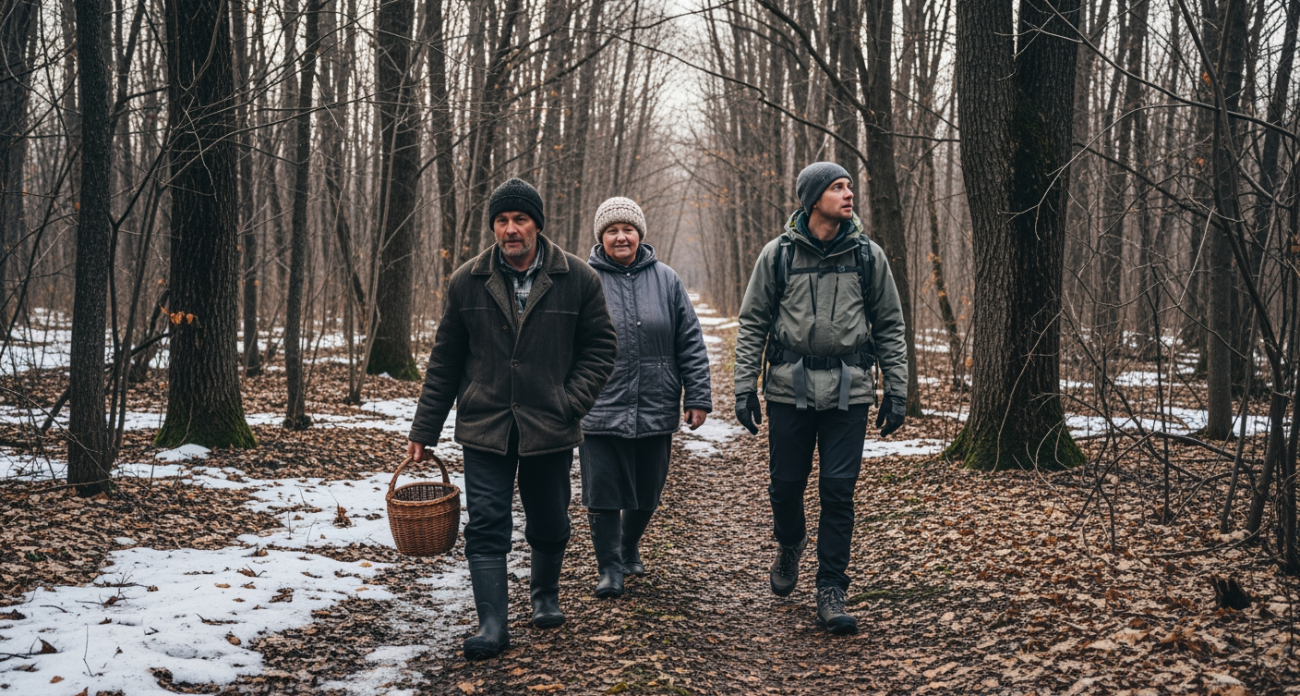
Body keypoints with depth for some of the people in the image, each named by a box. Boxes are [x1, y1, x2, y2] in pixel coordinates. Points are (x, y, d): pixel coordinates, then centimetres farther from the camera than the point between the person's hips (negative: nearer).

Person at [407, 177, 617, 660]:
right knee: (486, 527, -5)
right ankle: (491, 625, 1)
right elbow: (445, 362, 5)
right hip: (485, 426, 0)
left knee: (549, 526, 14)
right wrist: (423, 430, 4)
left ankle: (545, 595, 40)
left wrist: (571, 402, -10)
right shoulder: (467, 282, 0)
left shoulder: (577, 279, -4)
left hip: (550, 429, 0)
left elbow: (600, 347, 3)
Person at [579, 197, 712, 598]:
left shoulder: (666, 280, 4)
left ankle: (630, 549, 38)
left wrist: (698, 397, 1)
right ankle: (610, 569, 13)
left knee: (647, 493, 13)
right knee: (603, 494, -1)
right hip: (601, 411, -2)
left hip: (656, 412, 2)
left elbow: (691, 344, 6)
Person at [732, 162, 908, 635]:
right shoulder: (778, 254, 1)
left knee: (838, 491, -3)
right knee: (786, 484, 7)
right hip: (790, 387, 0)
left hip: (848, 391, 0)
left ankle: (831, 592, 5)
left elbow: (890, 327, 9)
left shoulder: (867, 255, 5)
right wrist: (745, 388, -1)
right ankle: (790, 545, 39)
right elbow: (752, 324, 5)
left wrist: (897, 392, 4)